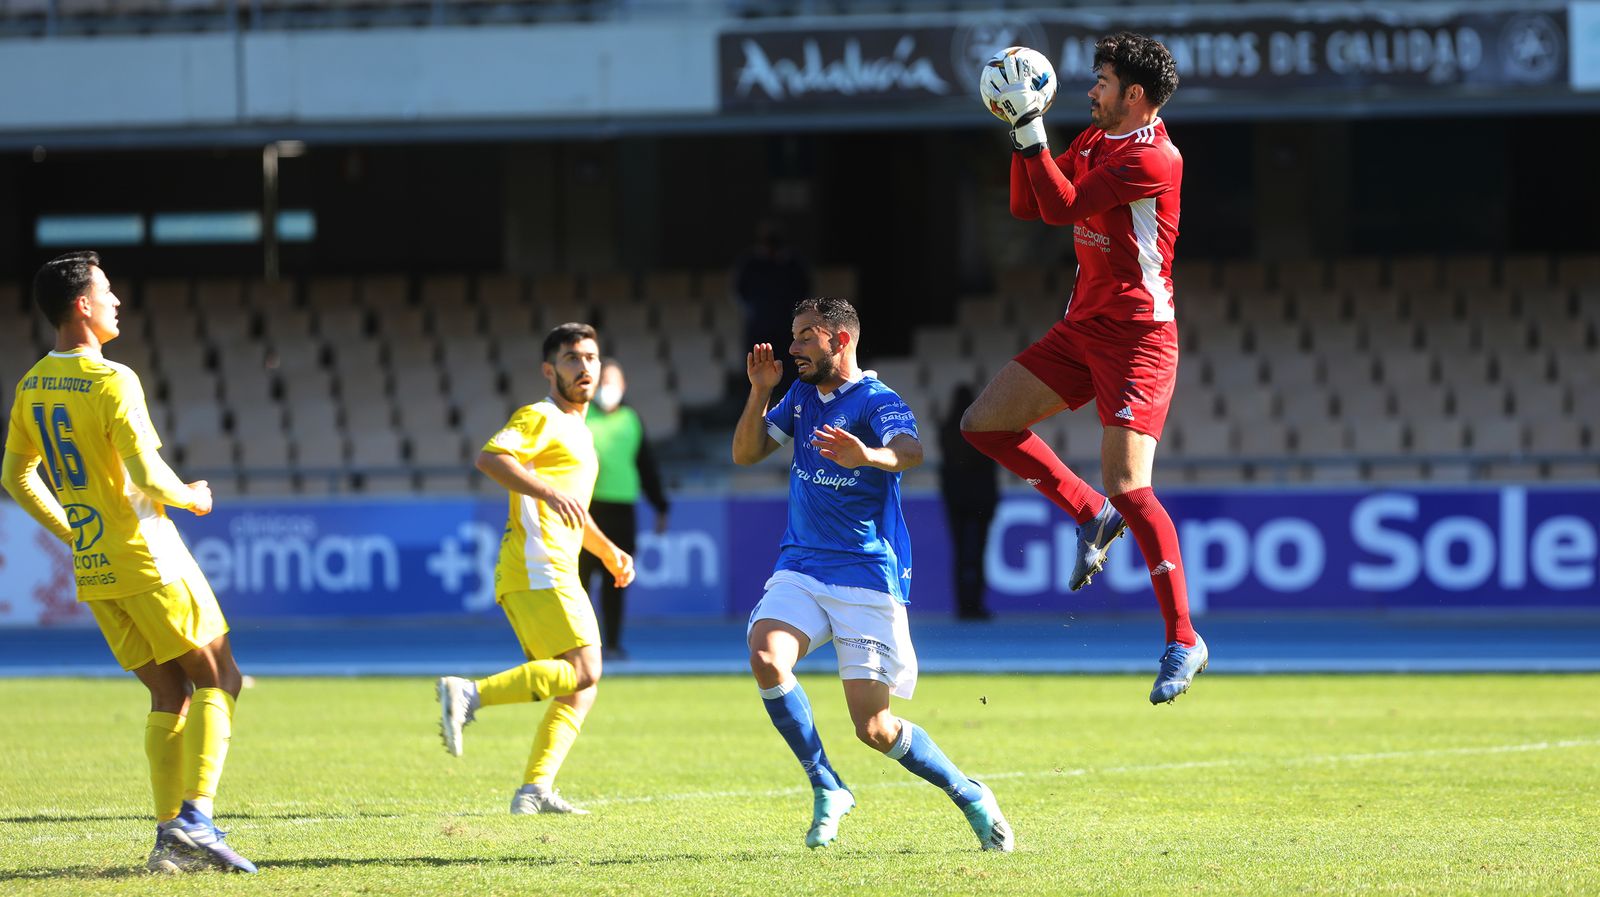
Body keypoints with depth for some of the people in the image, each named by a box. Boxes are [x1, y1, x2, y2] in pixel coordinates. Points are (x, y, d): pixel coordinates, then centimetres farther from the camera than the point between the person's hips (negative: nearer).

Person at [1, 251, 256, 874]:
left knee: (169, 693, 12)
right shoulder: (112, 382, -17)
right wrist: (190, 498, -3)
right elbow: (147, 476, -23)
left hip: (91, 569, 7)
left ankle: (168, 834, 4)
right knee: (215, 679, 0)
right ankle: (195, 818, -13)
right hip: (148, 561, -7)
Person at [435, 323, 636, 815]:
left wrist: (609, 551, 31)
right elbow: (491, 458, -20)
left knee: (580, 688, 3)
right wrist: (549, 492, -29)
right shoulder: (541, 419, -2)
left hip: (555, 569, 10)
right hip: (538, 566, -10)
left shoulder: (578, 432, 28)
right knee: (582, 673, -19)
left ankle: (534, 789, -5)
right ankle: (469, 694, -22)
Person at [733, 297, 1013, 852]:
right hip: (800, 570, 6)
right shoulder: (801, 397, 13)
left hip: (867, 578, -6)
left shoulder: (877, 401, -10)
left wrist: (867, 457, -54)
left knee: (874, 729, -7)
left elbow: (910, 452, -31)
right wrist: (760, 392, 0)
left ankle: (969, 796, 17)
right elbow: (745, 454, 16)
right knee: (766, 654, -26)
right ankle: (826, 788, -13)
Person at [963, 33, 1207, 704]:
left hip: (1136, 337, -9)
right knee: (984, 423, 6)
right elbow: (1027, 207, 13)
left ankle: (1183, 641, -11)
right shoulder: (1094, 141, 11)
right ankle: (1091, 515, 17)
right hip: (1081, 328, 9)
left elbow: (1061, 208, -22)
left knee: (1127, 487, -17)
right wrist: (1022, 131, 2)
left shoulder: (1154, 159, -17)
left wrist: (1031, 128, -20)